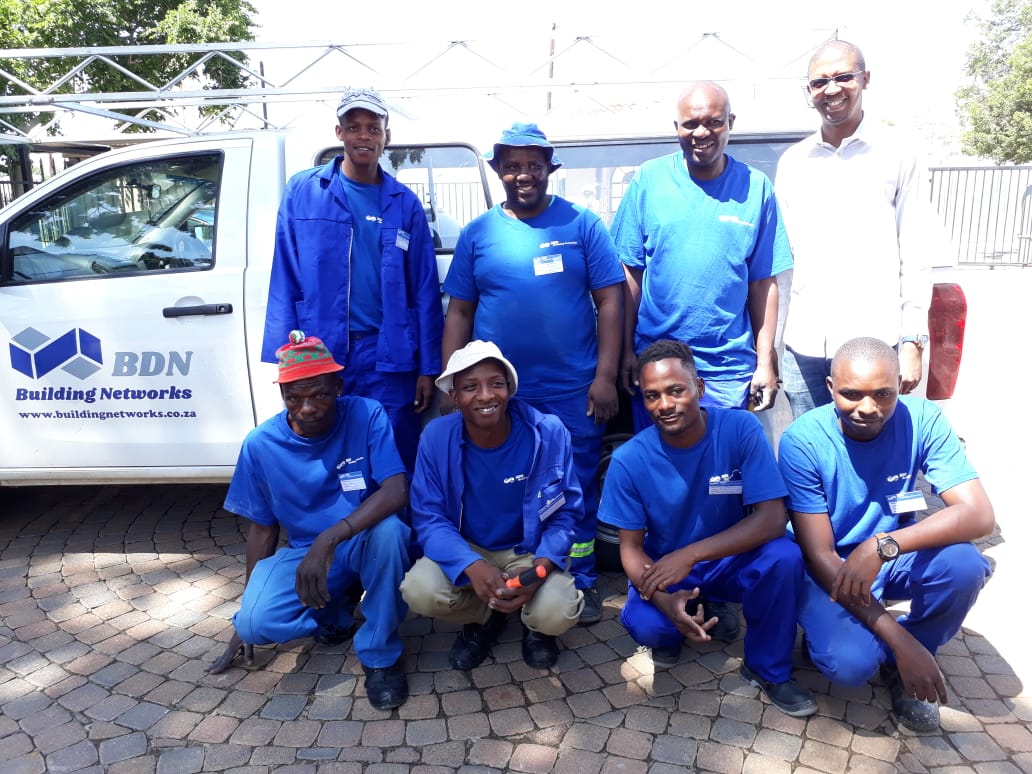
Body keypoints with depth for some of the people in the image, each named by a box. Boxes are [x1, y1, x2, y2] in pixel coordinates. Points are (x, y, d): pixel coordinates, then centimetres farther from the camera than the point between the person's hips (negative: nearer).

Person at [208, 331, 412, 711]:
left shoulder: (367, 416, -17)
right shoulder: (261, 444, -9)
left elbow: (396, 491, -28)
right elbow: (263, 526, 2)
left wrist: (329, 540, -42)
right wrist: (243, 621, 5)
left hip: (366, 543, -2)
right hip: (304, 551, 2)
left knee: (388, 529, -38)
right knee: (255, 622, -25)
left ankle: (380, 654, -13)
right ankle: (335, 613, 12)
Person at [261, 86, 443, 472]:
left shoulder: (405, 203, 6)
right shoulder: (302, 191, 2)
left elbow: (424, 292, 4)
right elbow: (285, 281, 1)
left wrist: (427, 368, 1)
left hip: (388, 358, 1)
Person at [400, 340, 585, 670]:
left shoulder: (549, 433, -18)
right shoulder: (436, 437, -16)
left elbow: (566, 513, -10)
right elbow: (428, 517, -14)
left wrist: (541, 566, -29)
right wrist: (472, 566, -33)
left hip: (529, 550, -1)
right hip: (464, 550, 1)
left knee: (557, 612, -30)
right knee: (420, 591, -28)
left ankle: (535, 624, 12)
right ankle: (483, 617, 8)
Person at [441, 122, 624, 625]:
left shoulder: (582, 224, 1)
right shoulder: (477, 234, 6)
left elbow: (609, 301, -2)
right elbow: (459, 313, 7)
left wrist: (605, 376, -9)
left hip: (573, 392, -1)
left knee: (577, 488, 9)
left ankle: (581, 581, 27)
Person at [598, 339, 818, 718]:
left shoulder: (741, 429, -20)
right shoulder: (629, 459, -17)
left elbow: (772, 518, -24)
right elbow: (631, 546, -10)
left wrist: (690, 555, -33)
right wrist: (664, 601, -30)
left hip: (731, 559, 0)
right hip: (663, 566, 0)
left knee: (784, 556, -30)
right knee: (644, 625, -30)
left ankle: (768, 667, -3)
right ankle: (680, 622, 10)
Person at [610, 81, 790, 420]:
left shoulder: (756, 187, -1)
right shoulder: (649, 179, -3)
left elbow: (763, 283, 1)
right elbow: (631, 272, -1)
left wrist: (766, 362, 0)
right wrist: (626, 350, -2)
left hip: (729, 370, 0)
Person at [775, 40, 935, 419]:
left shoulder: (897, 154, 1)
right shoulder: (792, 161, 9)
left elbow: (916, 256, 0)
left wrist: (913, 341, -5)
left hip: (872, 343, -2)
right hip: (802, 345, 3)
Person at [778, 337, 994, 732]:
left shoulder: (921, 419, -16)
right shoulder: (802, 440, -23)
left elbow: (980, 514, -24)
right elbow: (820, 555, -23)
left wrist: (883, 545, -40)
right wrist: (900, 639, -29)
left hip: (894, 560, 3)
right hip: (829, 568, -3)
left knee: (965, 563, -28)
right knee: (850, 663, -28)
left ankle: (903, 665, 0)